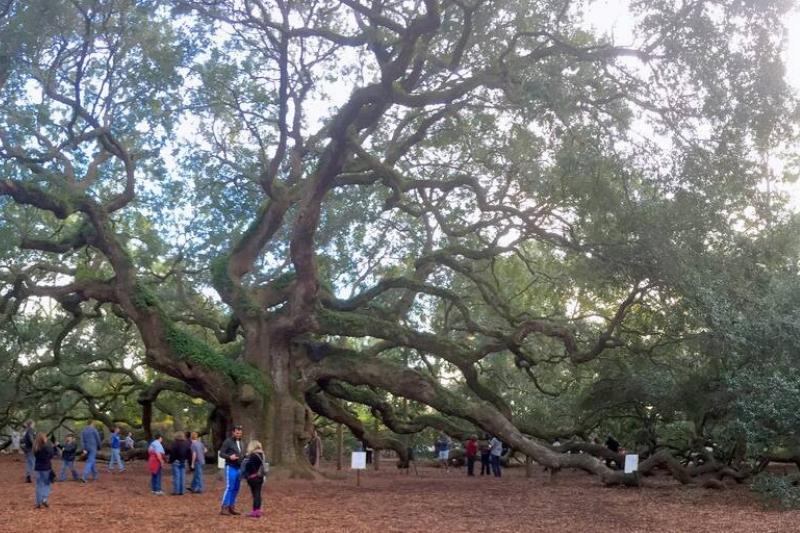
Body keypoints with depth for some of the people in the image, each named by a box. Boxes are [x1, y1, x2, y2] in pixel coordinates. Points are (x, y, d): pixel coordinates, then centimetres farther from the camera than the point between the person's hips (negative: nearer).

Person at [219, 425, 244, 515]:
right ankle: (224, 508, -8)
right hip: (230, 467, -7)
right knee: (229, 487, -11)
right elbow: (221, 453, -9)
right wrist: (229, 457, -24)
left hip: (238, 468, 7)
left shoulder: (240, 442, 15)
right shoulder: (228, 441, -7)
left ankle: (231, 507, 14)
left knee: (236, 488, 8)